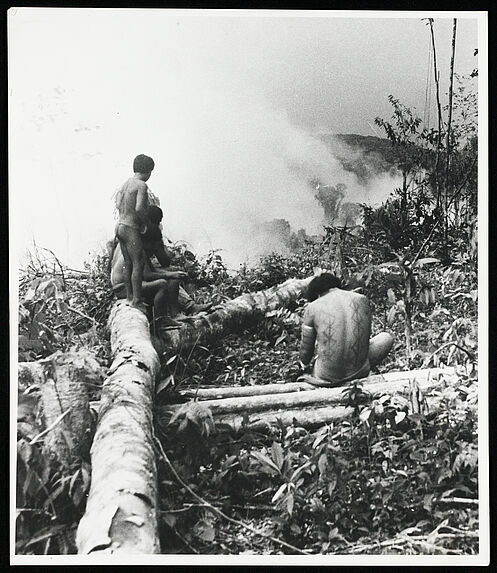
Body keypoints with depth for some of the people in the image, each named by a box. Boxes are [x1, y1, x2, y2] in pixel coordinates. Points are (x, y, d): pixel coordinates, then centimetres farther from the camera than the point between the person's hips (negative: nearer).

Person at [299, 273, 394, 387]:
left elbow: (306, 348, 2)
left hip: (328, 376, 3)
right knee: (387, 338, 24)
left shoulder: (312, 308, -7)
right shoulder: (362, 299, -1)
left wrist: (304, 364, 26)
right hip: (359, 371, -2)